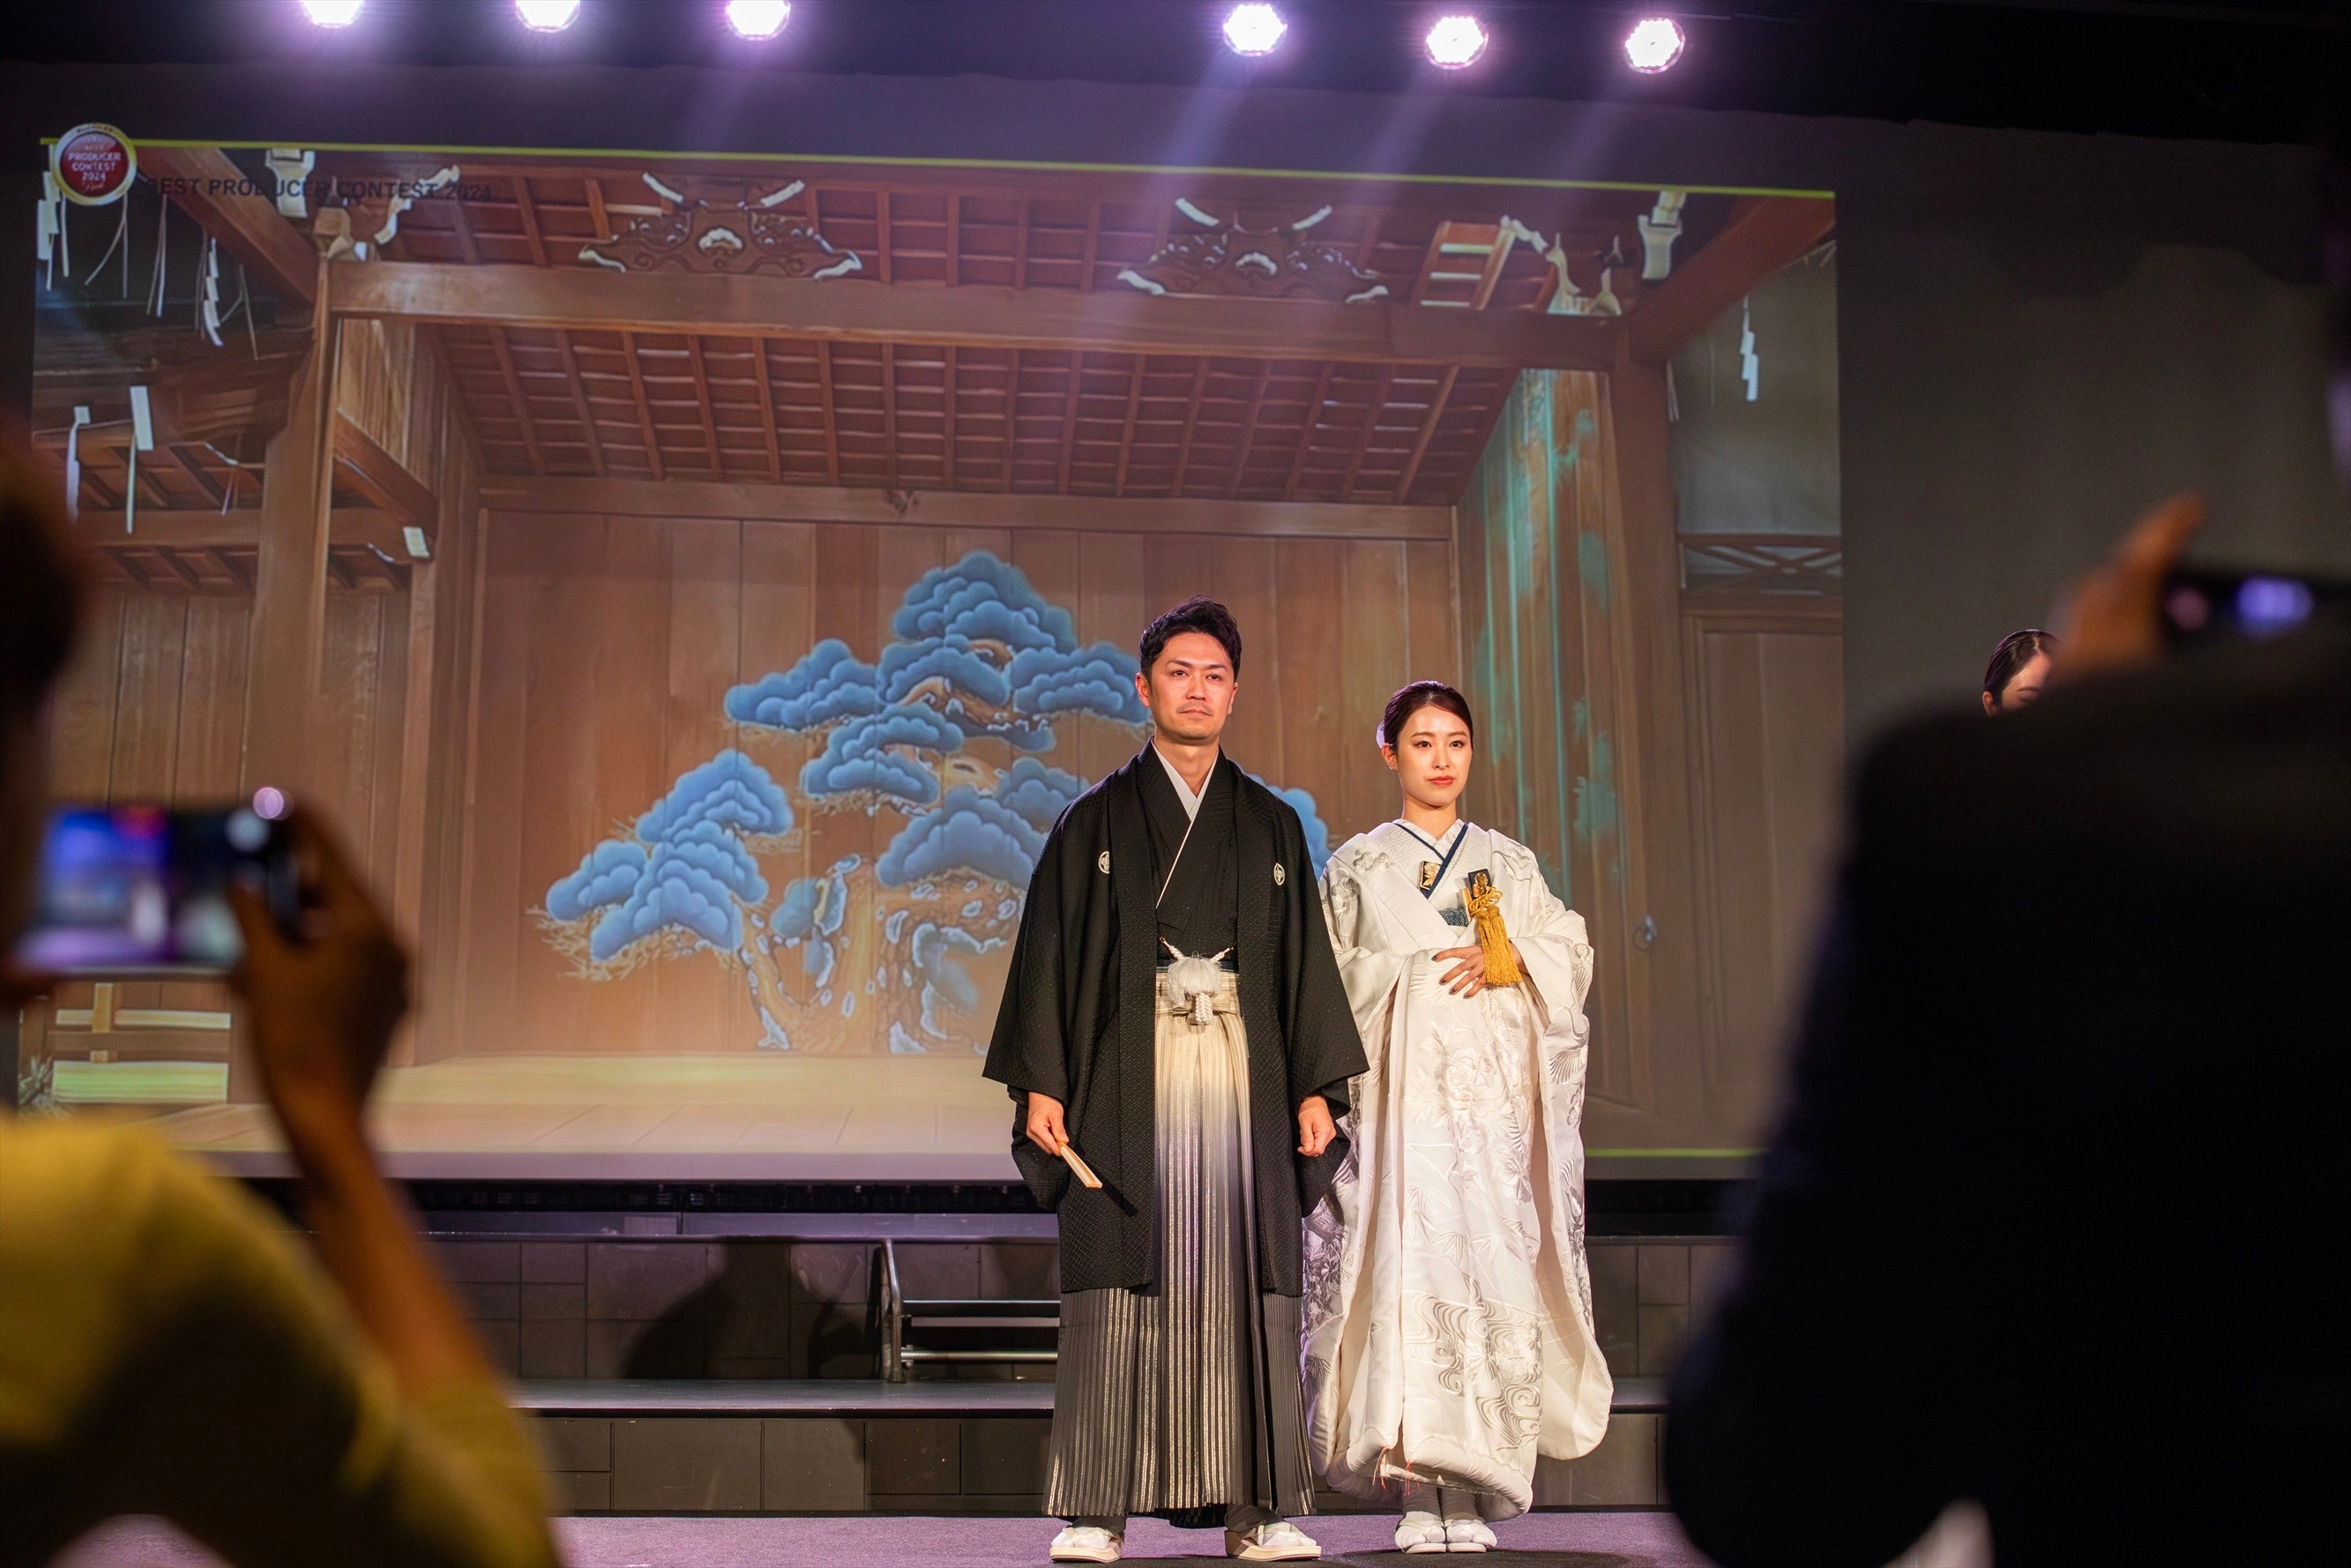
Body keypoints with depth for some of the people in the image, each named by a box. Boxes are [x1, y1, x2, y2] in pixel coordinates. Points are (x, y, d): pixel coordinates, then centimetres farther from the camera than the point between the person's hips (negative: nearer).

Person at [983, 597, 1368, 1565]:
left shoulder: (1272, 826, 14)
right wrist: (1039, 1083, -6)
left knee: (1248, 1277, -2)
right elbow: (1050, 953, 4)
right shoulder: (1095, 822, 9)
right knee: (1118, 1278, -5)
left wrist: (1317, 1087, 2)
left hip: (1243, 1073, 2)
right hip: (1128, 1075, -2)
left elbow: (1307, 959, 11)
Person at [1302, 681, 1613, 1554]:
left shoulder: (1510, 862, 16)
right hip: (1401, 1096, -2)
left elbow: (1571, 952, 10)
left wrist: (1505, 958, -6)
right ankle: (1423, 1495, -9)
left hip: (1495, 1096, 2)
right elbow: (1329, 986, 9)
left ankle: (1474, 1490, -1)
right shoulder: (1357, 868, 11)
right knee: (1409, 1271, -13)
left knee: (1496, 1273, -8)